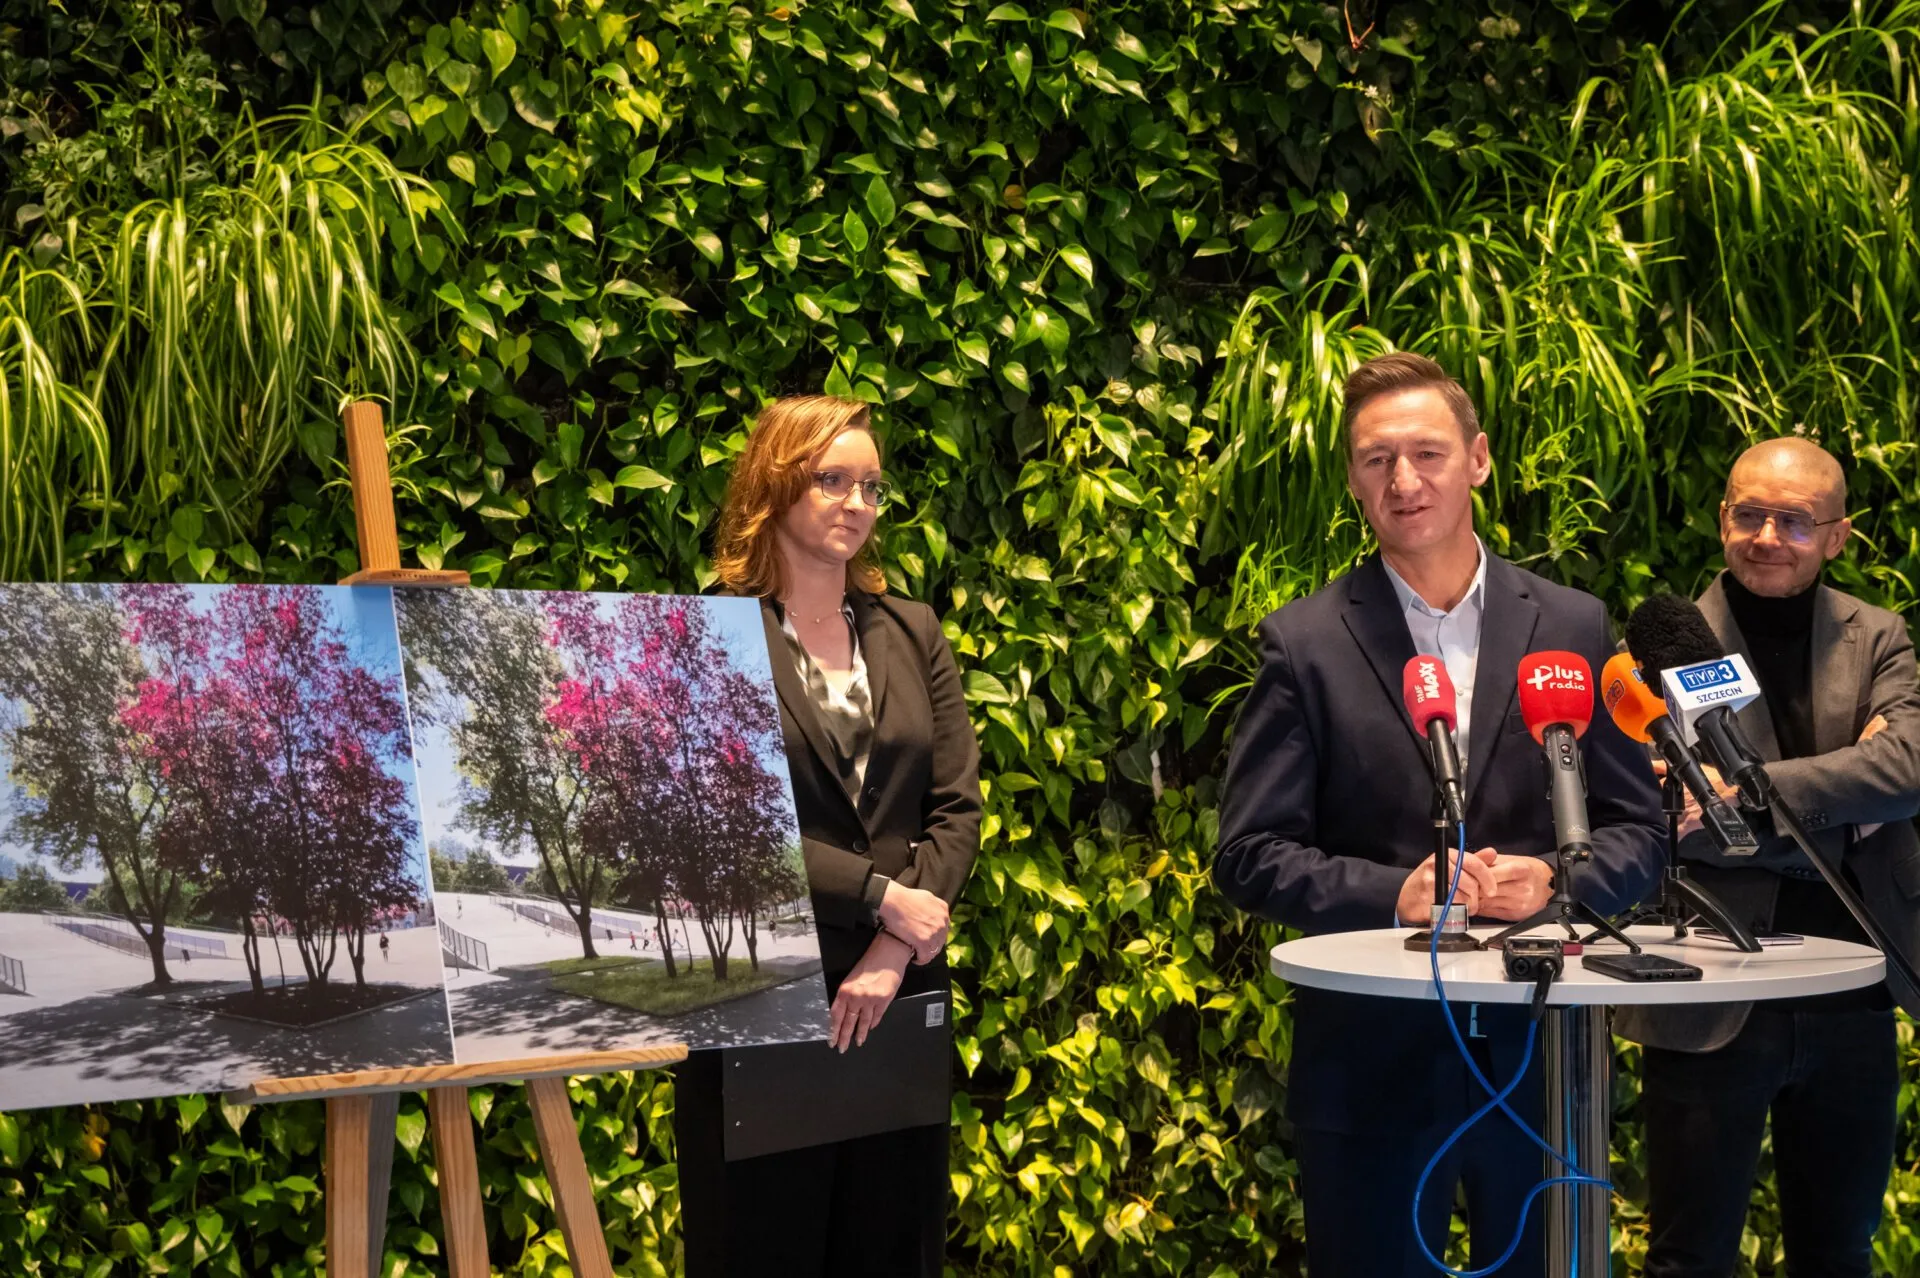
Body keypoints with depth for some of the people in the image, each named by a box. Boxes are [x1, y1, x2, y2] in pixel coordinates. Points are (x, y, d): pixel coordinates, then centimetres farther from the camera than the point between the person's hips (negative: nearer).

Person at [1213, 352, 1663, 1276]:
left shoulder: (1573, 627, 5)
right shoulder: (1304, 645, -1)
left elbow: (1636, 829, 7)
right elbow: (1250, 856, -4)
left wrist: (1555, 881, -14)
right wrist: (1391, 895, -19)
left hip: (1539, 1054, 2)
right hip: (1370, 1062, -2)